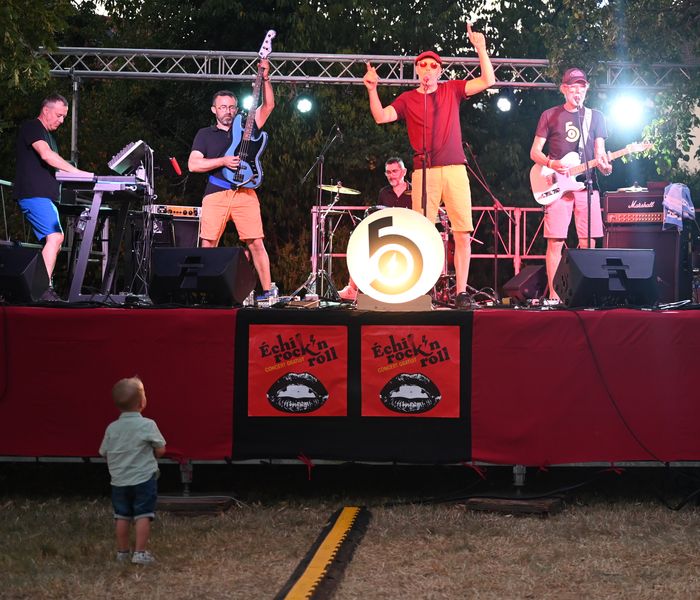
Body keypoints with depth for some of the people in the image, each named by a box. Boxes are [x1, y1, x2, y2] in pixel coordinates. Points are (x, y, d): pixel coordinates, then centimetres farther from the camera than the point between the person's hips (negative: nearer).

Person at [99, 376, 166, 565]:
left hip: (119, 481, 4)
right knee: (143, 516, -1)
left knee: (122, 516, 11)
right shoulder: (148, 425, -10)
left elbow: (105, 453, 7)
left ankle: (122, 552, 18)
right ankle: (140, 553, -5)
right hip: (144, 479, -4)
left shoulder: (112, 428, 1)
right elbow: (160, 450, -4)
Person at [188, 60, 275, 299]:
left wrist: (265, 79, -2)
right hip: (215, 195, 0)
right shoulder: (205, 134, 14)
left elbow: (268, 105, 9)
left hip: (245, 193, 0)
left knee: (256, 243, -6)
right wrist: (223, 161, -8)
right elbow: (193, 164, 2)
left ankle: (267, 291, -3)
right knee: (208, 245, -5)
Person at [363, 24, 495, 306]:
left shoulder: (452, 90, 13)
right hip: (424, 173, -1)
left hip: (455, 169, 1)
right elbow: (381, 116, -2)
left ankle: (461, 292, -2)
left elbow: (487, 81, 4)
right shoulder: (407, 99, 11)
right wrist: (372, 90, -14)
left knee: (463, 233, -5)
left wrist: (481, 48, -4)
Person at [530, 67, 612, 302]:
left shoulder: (596, 117, 13)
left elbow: (600, 151, 11)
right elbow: (534, 152, 7)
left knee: (588, 243, -2)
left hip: (586, 184, 2)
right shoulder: (550, 115, 8)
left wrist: (603, 164, -13)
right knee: (555, 242, -7)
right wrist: (551, 164, -13)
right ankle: (553, 294, -3)